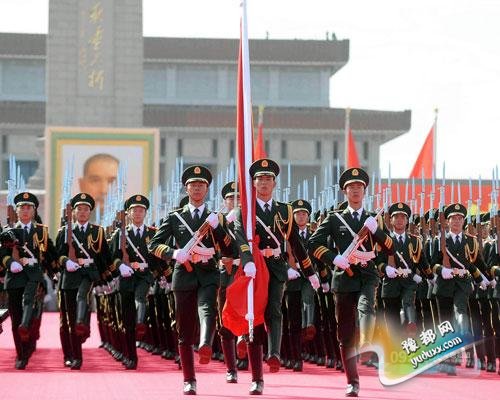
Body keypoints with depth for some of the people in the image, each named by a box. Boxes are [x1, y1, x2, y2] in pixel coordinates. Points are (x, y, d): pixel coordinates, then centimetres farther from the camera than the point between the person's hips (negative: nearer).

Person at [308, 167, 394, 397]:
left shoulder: (373, 220, 14)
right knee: (345, 333, 1)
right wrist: (334, 258, -13)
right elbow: (313, 244, 2)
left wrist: (375, 230, -9)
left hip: (367, 276, 0)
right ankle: (352, 382, 10)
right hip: (344, 277, 0)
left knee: (366, 307, -33)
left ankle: (366, 344, -58)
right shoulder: (334, 219, 10)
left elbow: (391, 249, 6)